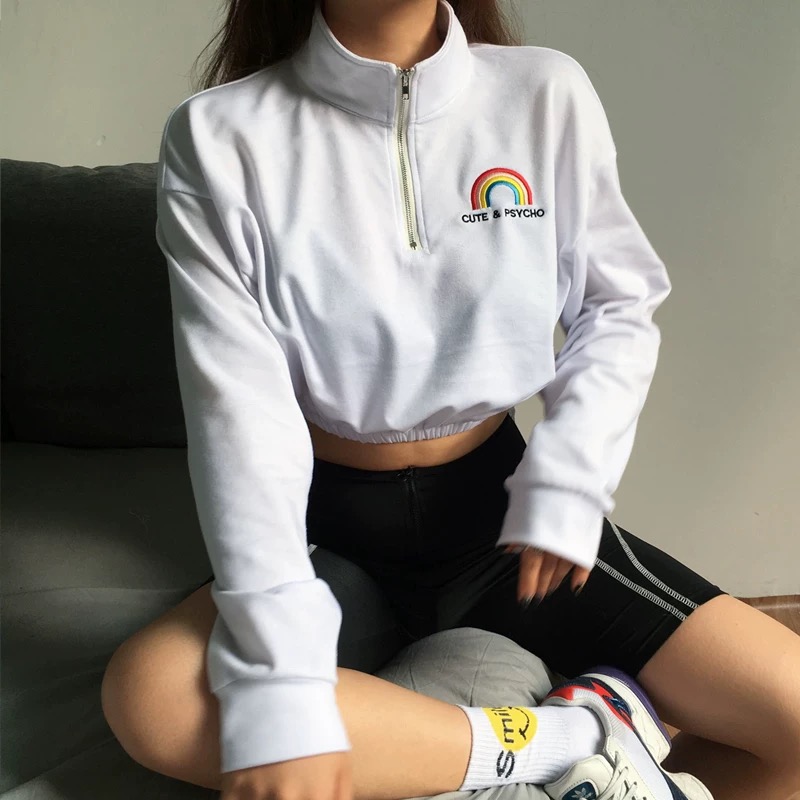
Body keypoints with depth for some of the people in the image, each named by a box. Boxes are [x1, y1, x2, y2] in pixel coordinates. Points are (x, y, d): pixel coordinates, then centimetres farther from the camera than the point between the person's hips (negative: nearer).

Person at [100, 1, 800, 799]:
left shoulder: (547, 94, -5)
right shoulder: (220, 137, -11)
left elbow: (619, 309, 3)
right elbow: (238, 408, -18)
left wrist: (566, 481, -14)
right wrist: (280, 686, -26)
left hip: (498, 507, 1)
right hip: (334, 531, 0)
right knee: (149, 696, -31)